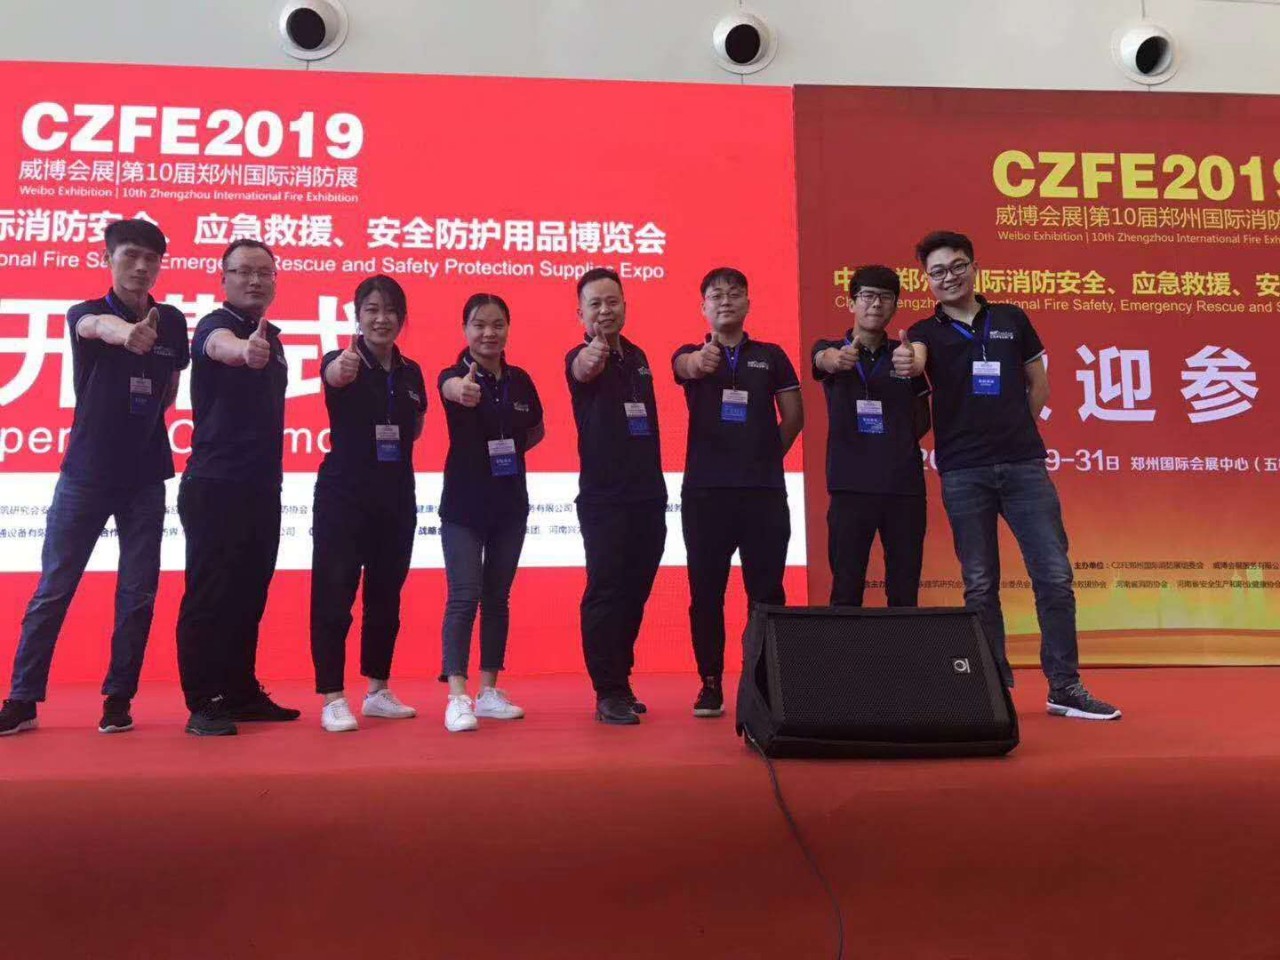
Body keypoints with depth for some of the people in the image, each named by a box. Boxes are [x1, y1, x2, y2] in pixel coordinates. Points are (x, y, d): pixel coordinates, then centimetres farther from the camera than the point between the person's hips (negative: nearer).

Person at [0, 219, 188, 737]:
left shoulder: (173, 322, 4)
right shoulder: (85, 311, -6)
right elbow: (97, 327, -33)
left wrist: (144, 417, 3)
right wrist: (126, 332, -54)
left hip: (144, 477, 3)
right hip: (85, 474, -2)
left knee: (138, 594, 4)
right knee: (52, 590, 3)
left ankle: (118, 699, 16)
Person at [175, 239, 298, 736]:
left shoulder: (271, 336, 15)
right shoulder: (215, 325, -8)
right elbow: (221, 347, -35)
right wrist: (245, 350, -56)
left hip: (262, 486, 7)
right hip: (214, 485, -7)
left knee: (249, 593, 12)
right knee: (210, 594, -5)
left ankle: (242, 692, 21)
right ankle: (204, 703, 2)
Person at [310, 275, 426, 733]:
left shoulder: (411, 372, 8)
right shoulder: (342, 361, -8)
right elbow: (333, 375, -34)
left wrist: (393, 447, 1)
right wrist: (341, 368, -56)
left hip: (396, 498, 5)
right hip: (343, 495, -5)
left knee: (386, 597, 12)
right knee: (333, 597, -3)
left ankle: (378, 692, 24)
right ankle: (333, 699, 6)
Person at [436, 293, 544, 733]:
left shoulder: (520, 380, 5)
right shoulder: (455, 373, -9)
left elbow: (537, 430, 20)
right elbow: (452, 387, -36)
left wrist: (512, 449, 3)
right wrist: (463, 390, -59)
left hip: (510, 502, 4)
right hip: (464, 503, -4)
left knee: (497, 597, 10)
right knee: (464, 596, -9)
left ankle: (489, 692, 19)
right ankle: (457, 697, -5)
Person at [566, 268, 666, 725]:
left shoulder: (637, 356, 13)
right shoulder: (582, 357, -6)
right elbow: (580, 370, -31)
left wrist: (655, 478, 11)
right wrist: (588, 360, -55)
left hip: (649, 494, 6)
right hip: (604, 498, -6)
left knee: (635, 592, 11)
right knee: (605, 593, -6)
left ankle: (618, 682, 22)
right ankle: (609, 693, 1)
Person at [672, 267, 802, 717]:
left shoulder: (771, 356, 11)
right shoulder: (691, 354, 8)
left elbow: (793, 415, 11)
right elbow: (684, 366, -17)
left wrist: (767, 456, 7)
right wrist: (700, 360, -39)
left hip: (764, 489, 1)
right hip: (705, 489, 0)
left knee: (767, 590, 2)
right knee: (706, 591, 2)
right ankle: (711, 683, 11)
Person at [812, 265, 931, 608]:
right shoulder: (831, 349, 5)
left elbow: (922, 419, 20)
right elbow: (824, 360, -21)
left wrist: (900, 441, 1)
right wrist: (837, 359, -44)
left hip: (905, 485, 2)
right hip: (851, 485, -2)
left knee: (905, 591, 5)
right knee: (846, 590, -1)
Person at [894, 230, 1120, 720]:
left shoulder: (1011, 320, 11)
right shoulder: (926, 332, 6)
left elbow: (1039, 386, 16)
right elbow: (915, 361, -19)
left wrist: (1013, 428, 5)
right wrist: (906, 364, -41)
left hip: (1023, 464, 1)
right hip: (962, 472, -1)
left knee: (1054, 575, -1)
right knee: (980, 585, 5)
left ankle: (1064, 687, 10)